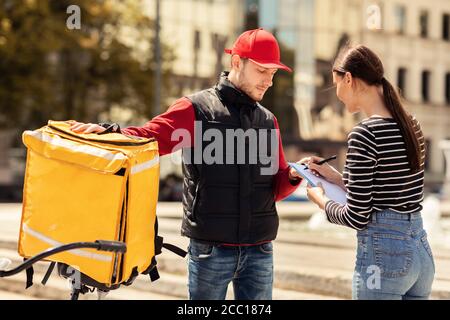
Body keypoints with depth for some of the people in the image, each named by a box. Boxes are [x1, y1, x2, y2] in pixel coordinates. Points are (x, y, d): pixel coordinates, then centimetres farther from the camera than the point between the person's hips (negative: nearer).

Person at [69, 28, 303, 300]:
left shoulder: (267, 121, 13)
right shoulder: (196, 109, -3)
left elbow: (276, 187, 14)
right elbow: (147, 139, -10)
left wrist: (293, 176, -8)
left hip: (259, 250, 5)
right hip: (211, 247, -4)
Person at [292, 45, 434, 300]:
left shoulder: (364, 134, -16)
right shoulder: (411, 125, 8)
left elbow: (357, 218, -14)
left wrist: (320, 198, 4)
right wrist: (337, 177, 18)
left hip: (383, 252, -8)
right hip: (421, 248, 8)